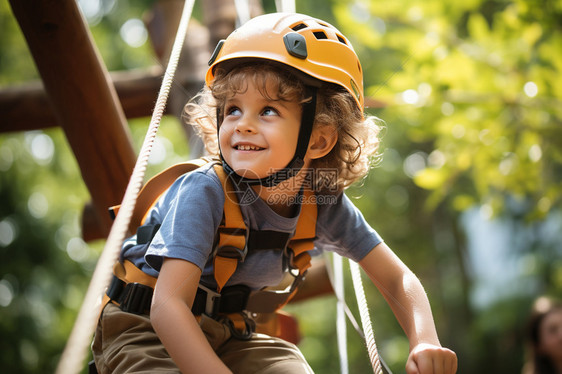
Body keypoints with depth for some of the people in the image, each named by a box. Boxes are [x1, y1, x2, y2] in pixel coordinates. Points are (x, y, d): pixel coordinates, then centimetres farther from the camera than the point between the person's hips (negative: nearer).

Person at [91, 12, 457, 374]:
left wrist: (426, 341, -24)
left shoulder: (325, 207, -12)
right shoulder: (204, 194, -28)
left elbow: (398, 279, -5)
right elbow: (168, 307, -36)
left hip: (228, 334, 4)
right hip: (146, 329, -4)